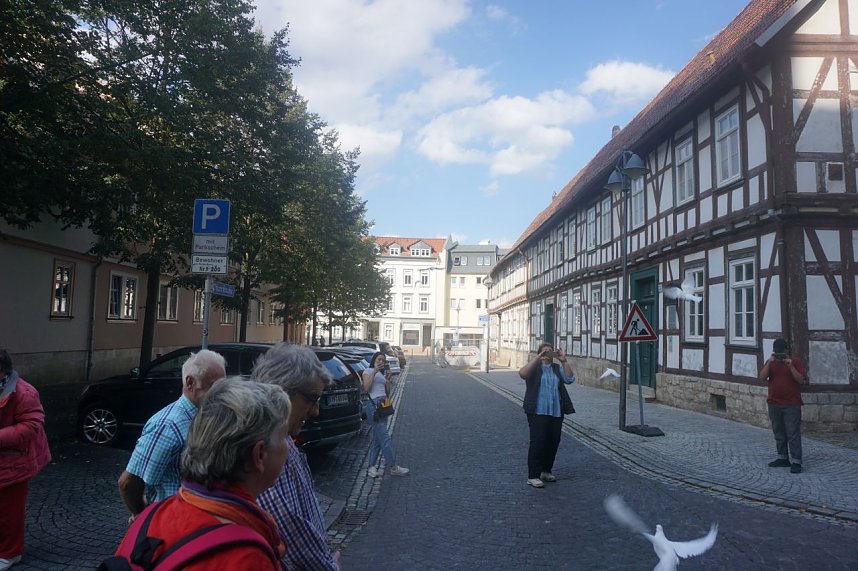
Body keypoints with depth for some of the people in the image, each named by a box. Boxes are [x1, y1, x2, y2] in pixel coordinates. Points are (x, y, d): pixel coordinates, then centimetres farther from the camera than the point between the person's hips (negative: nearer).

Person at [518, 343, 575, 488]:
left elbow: (570, 379, 1)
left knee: (553, 442, 9)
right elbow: (522, 373, -18)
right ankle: (533, 476, -4)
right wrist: (537, 359, -24)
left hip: (556, 412, 5)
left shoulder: (557, 368, 15)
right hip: (538, 411, -5)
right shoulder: (534, 367, 2)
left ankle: (546, 471, 26)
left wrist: (564, 361, -8)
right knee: (537, 442, -9)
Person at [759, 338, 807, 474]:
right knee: (779, 433, 12)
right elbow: (762, 377, -3)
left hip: (791, 405, -4)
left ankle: (796, 462, -5)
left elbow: (802, 380, -8)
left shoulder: (795, 361, 0)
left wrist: (791, 367, -19)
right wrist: (769, 363, -14)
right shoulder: (770, 362, 9)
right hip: (774, 404, 4)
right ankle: (783, 458, 21)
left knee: (793, 434, -7)